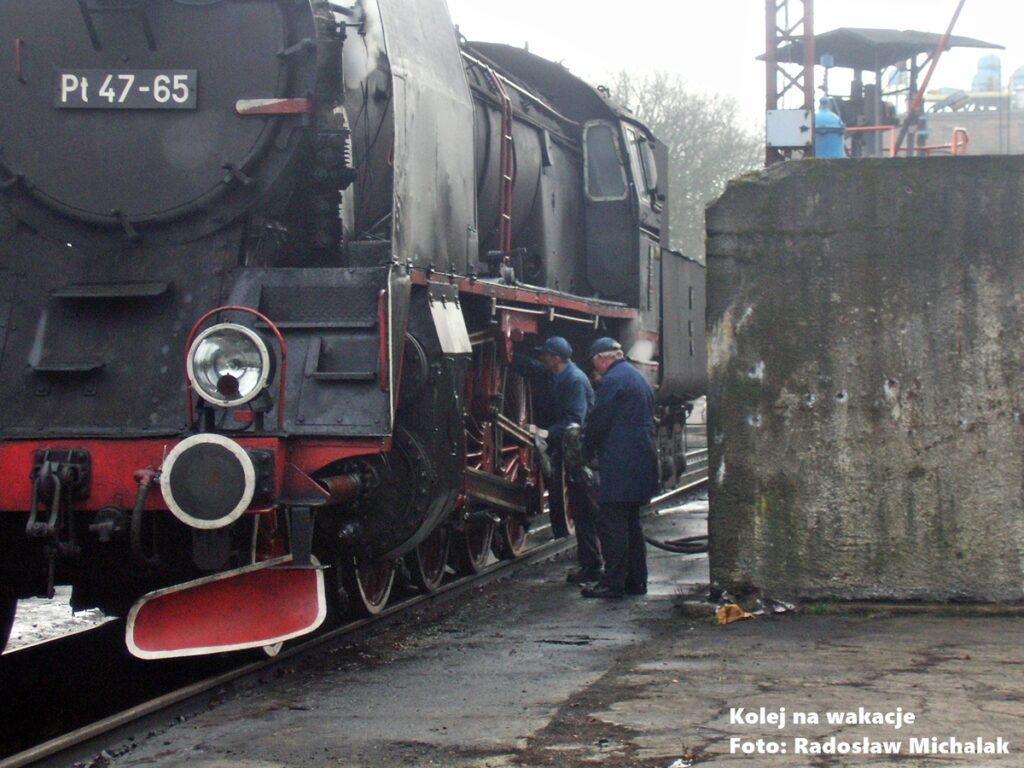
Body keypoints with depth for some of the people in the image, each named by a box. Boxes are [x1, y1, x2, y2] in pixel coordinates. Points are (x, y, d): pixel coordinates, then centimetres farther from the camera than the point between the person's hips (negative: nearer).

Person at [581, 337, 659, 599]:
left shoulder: (612, 381, -11)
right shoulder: (639, 379, 19)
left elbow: (598, 421, -12)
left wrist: (586, 449, 6)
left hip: (619, 464, -10)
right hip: (642, 460, 10)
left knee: (611, 522, -8)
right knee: (631, 523, 14)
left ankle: (613, 582, -10)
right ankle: (636, 580, 16)